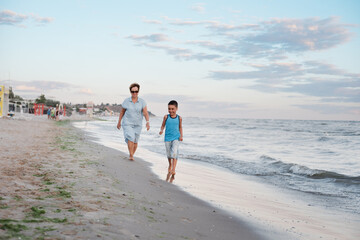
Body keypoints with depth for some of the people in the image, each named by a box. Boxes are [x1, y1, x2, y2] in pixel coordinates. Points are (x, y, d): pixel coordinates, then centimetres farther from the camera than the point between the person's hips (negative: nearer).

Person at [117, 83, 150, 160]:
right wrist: (119, 122, 11)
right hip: (127, 123, -2)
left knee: (135, 141, 10)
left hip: (137, 125, 2)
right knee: (131, 138, -21)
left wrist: (147, 122, -31)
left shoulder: (142, 101, -6)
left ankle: (131, 155, 28)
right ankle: (131, 155, -15)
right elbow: (122, 112, 7)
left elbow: (145, 113, -15)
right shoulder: (126, 101, -5)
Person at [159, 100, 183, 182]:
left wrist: (181, 136, 3)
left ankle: (173, 170, -19)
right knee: (169, 154, 11)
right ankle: (170, 166, 38)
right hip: (167, 138, 2)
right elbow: (163, 125, 9)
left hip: (176, 138, -2)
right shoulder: (166, 117, 0)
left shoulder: (179, 118, 0)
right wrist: (161, 130, -12)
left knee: (174, 152, -17)